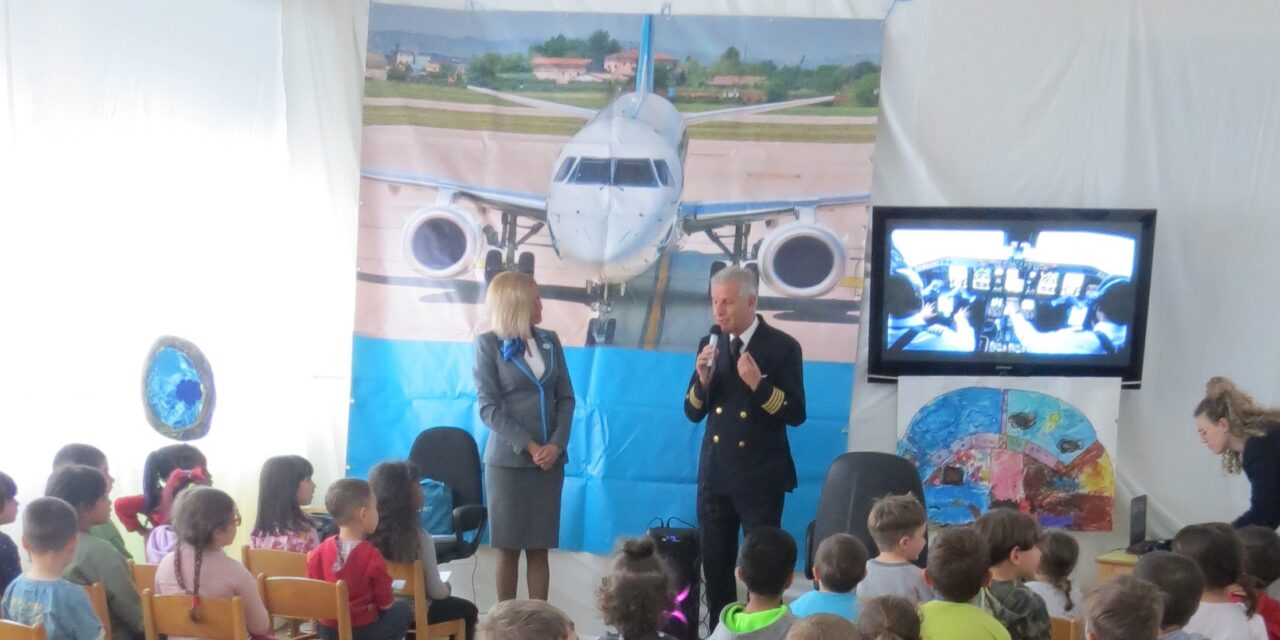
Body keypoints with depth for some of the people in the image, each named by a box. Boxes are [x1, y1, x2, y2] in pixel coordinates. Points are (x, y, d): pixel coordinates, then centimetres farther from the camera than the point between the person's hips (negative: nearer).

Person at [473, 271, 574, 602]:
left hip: (549, 460, 3)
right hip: (508, 461, -3)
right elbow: (489, 407, -8)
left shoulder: (549, 340, 10)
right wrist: (528, 446, -15)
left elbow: (566, 398, 7)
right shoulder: (488, 343, -2)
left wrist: (556, 444, -8)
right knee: (509, 548, 1)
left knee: (539, 548, 4)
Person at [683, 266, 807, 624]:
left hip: (760, 477, -4)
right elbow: (693, 413, 7)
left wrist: (758, 384, -23)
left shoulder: (782, 347, -8)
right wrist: (703, 379, -12)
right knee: (715, 566, 10)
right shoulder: (710, 345, 6)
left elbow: (796, 414, -11)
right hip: (715, 474, 5)